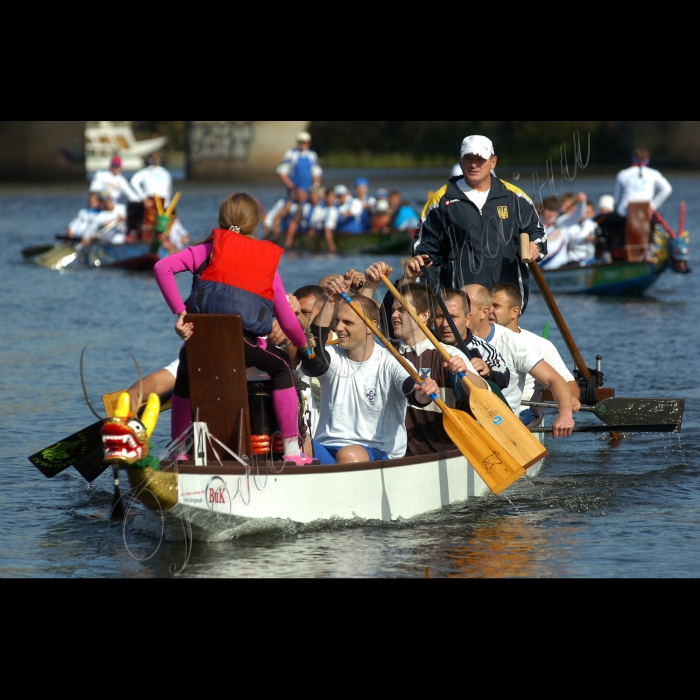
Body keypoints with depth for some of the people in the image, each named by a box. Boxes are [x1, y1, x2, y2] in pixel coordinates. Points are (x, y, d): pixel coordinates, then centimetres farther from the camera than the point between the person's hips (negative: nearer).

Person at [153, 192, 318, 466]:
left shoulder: (209, 249, 20)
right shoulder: (268, 261, 23)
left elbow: (162, 267, 4)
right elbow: (287, 319, 22)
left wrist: (179, 312, 2)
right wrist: (304, 346, 41)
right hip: (242, 341, -1)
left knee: (185, 376, 31)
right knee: (282, 367, 25)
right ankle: (292, 449, 19)